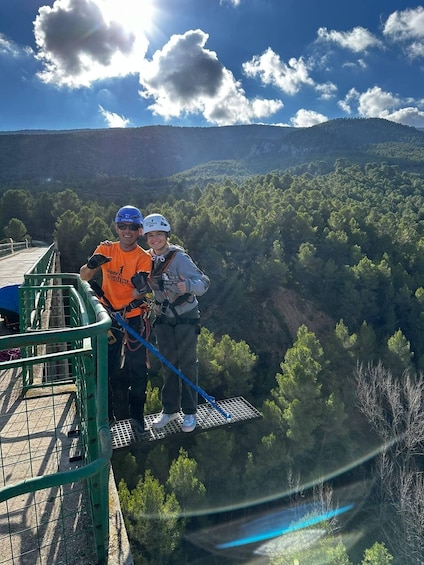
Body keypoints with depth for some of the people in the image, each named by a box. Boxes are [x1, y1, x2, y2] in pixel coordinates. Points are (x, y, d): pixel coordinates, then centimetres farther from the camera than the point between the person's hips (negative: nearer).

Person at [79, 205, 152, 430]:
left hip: (134, 318, -2)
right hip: (108, 316, 2)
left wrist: (141, 288, -45)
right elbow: (84, 276, -9)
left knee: (137, 368, 6)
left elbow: (139, 294, -22)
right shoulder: (106, 249, -2)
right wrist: (93, 263, -30)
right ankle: (106, 412, 32)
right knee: (107, 367, 11)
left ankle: (136, 412, 28)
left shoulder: (143, 257, -11)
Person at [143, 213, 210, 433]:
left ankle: (189, 412, 19)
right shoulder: (148, 259, -2)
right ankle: (169, 409, 28)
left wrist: (187, 285, -48)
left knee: (187, 364, 4)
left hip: (186, 318, -5)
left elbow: (203, 282, -27)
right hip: (163, 318, 5)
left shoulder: (179, 257, -19)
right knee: (168, 364, 13)